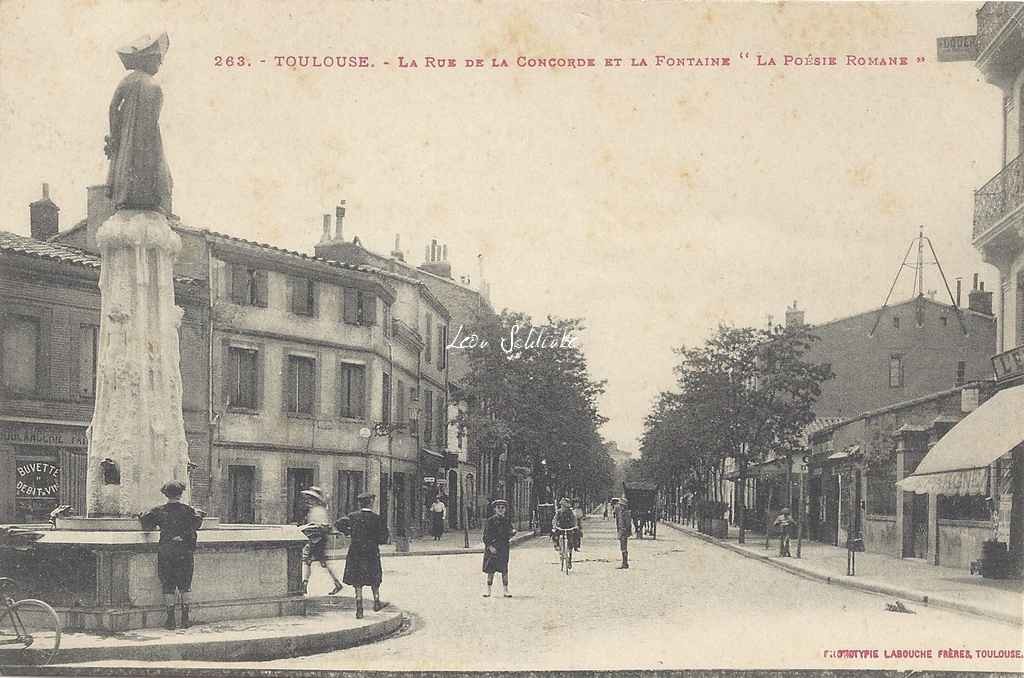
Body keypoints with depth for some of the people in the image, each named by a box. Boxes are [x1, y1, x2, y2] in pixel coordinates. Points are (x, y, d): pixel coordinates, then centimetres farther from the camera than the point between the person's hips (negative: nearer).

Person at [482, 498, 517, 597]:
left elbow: (509, 535, 13)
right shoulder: (490, 521, 0)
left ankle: (505, 590, 4)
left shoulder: (507, 521, 10)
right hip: (492, 548, -2)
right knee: (490, 570, 0)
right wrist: (490, 546, -14)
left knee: (504, 570, -1)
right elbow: (486, 535, -3)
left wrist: (513, 532, -10)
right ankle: (488, 590, 6)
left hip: (503, 548, 2)